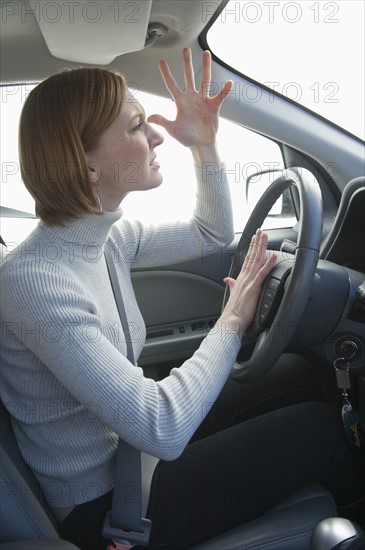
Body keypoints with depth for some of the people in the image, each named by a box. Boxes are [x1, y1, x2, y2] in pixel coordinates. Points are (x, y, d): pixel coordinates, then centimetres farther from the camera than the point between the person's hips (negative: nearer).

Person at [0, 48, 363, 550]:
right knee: (323, 426, -6)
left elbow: (212, 234, 11)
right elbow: (162, 429, -32)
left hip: (130, 451, 8)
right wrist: (233, 322, -19)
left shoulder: (107, 238, -5)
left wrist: (206, 146, -3)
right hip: (103, 509, -7)